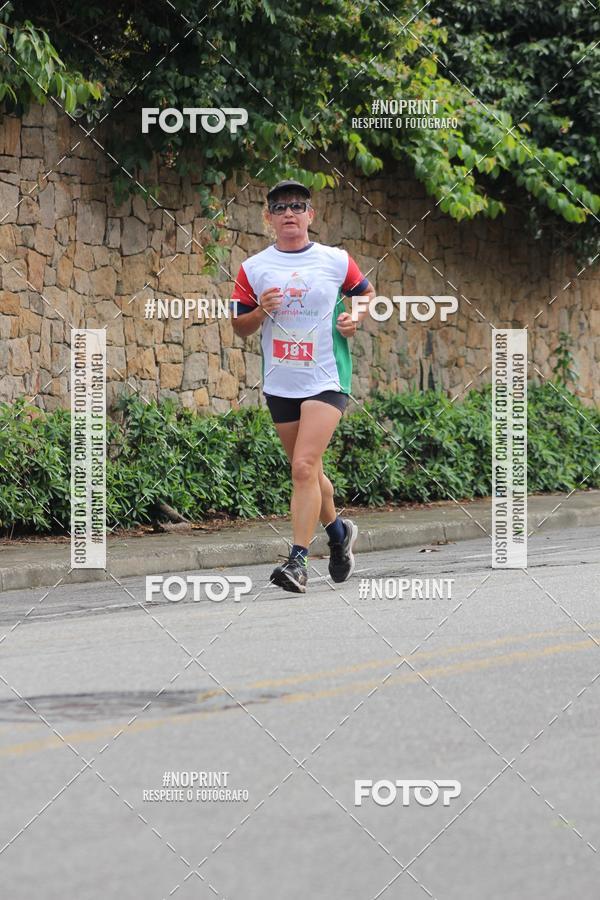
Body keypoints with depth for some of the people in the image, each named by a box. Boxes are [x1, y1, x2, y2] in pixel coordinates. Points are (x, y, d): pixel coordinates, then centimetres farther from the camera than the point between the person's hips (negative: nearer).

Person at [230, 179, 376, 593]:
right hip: (280, 384, 4)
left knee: (304, 466, -17)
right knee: (306, 470, 14)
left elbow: (367, 292, 18)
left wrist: (356, 317, -2)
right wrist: (260, 311, -12)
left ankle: (298, 560, -17)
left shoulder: (336, 261, 1)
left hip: (326, 378, -3)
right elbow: (239, 326, 8)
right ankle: (338, 530, 41)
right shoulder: (254, 268, 4)